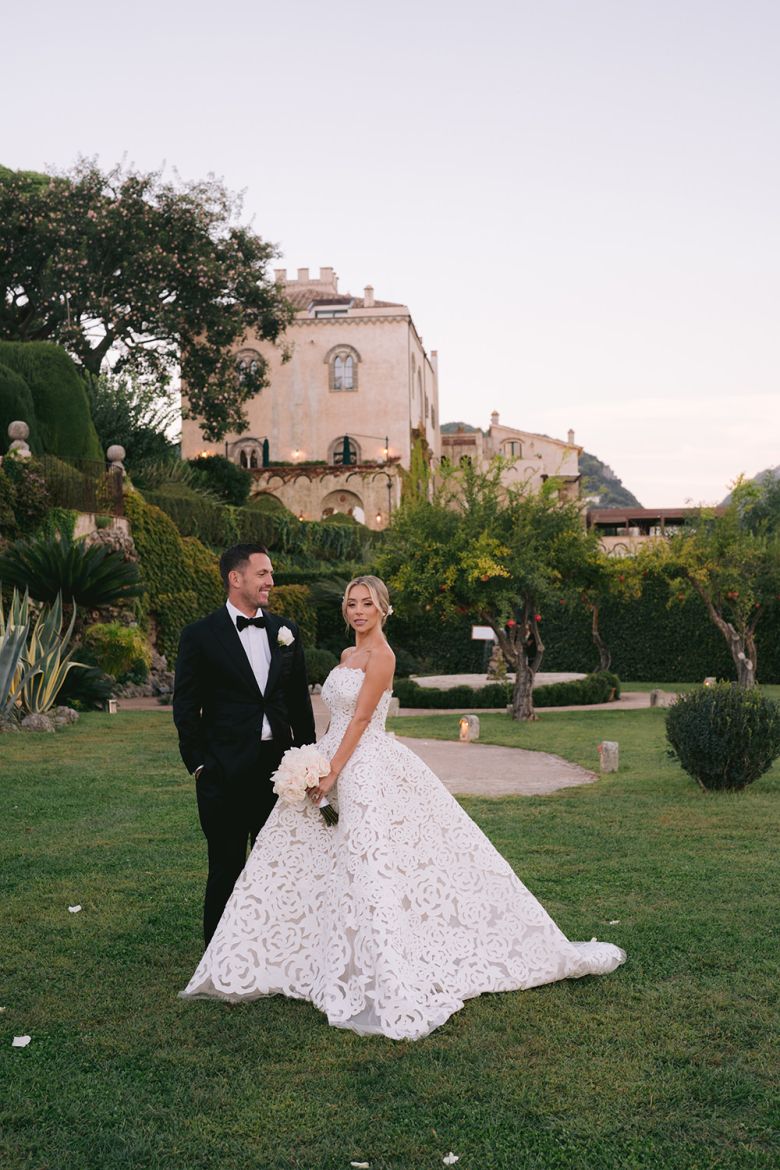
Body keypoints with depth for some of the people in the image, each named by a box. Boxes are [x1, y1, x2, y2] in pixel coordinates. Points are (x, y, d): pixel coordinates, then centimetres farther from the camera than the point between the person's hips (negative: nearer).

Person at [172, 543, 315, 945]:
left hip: (278, 766, 4)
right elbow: (185, 706, -3)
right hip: (225, 772, -4)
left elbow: (299, 699, 12)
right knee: (226, 869, 6)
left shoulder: (285, 630, 7)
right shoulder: (200, 635, -5)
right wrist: (198, 764, -6)